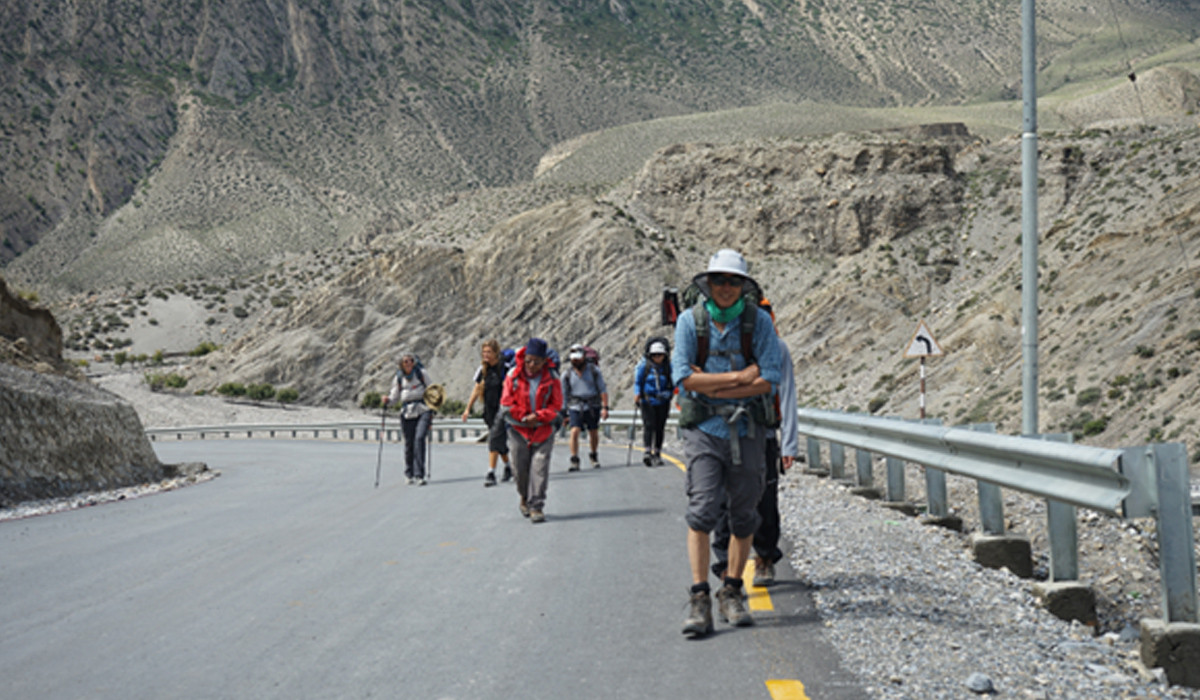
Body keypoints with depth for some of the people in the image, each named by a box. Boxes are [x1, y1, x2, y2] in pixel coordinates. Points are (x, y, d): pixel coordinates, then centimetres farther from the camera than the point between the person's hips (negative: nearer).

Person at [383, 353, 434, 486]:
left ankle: (419, 475, -19)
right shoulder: (398, 378, 5)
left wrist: (432, 410, 6)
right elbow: (395, 395, 13)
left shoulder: (422, 373, 3)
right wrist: (388, 400, -8)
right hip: (407, 413, 2)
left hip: (423, 411, -2)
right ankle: (409, 474, 26)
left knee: (419, 438, -19)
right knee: (409, 444, 3)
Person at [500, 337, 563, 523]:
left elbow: (556, 405, -2)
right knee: (520, 467, 4)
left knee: (539, 468, -9)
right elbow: (507, 404, -2)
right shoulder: (513, 376, -3)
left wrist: (538, 416, -16)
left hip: (543, 430, -1)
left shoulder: (551, 378, -3)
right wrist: (524, 417, -11)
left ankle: (536, 506, -5)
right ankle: (525, 497, 31)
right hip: (518, 430, 1)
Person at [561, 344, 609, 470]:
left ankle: (594, 456, 34)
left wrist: (605, 407, -7)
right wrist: (564, 413, 11)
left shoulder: (594, 370, -1)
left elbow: (603, 390, 1)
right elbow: (565, 395, 11)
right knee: (574, 431, -17)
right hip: (575, 407, 0)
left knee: (594, 433, 10)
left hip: (593, 407, 0)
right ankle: (574, 462, -15)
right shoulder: (567, 375, 2)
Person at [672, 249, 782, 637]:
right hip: (703, 429, -2)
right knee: (703, 510, -12)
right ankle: (700, 598, -9)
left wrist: (714, 388, -13)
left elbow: (769, 379, -7)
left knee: (744, 515, 7)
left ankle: (732, 593, 20)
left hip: (746, 430, 2)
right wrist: (738, 377, -12)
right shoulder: (690, 320, -2)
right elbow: (684, 377, -10)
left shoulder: (758, 321, 0)